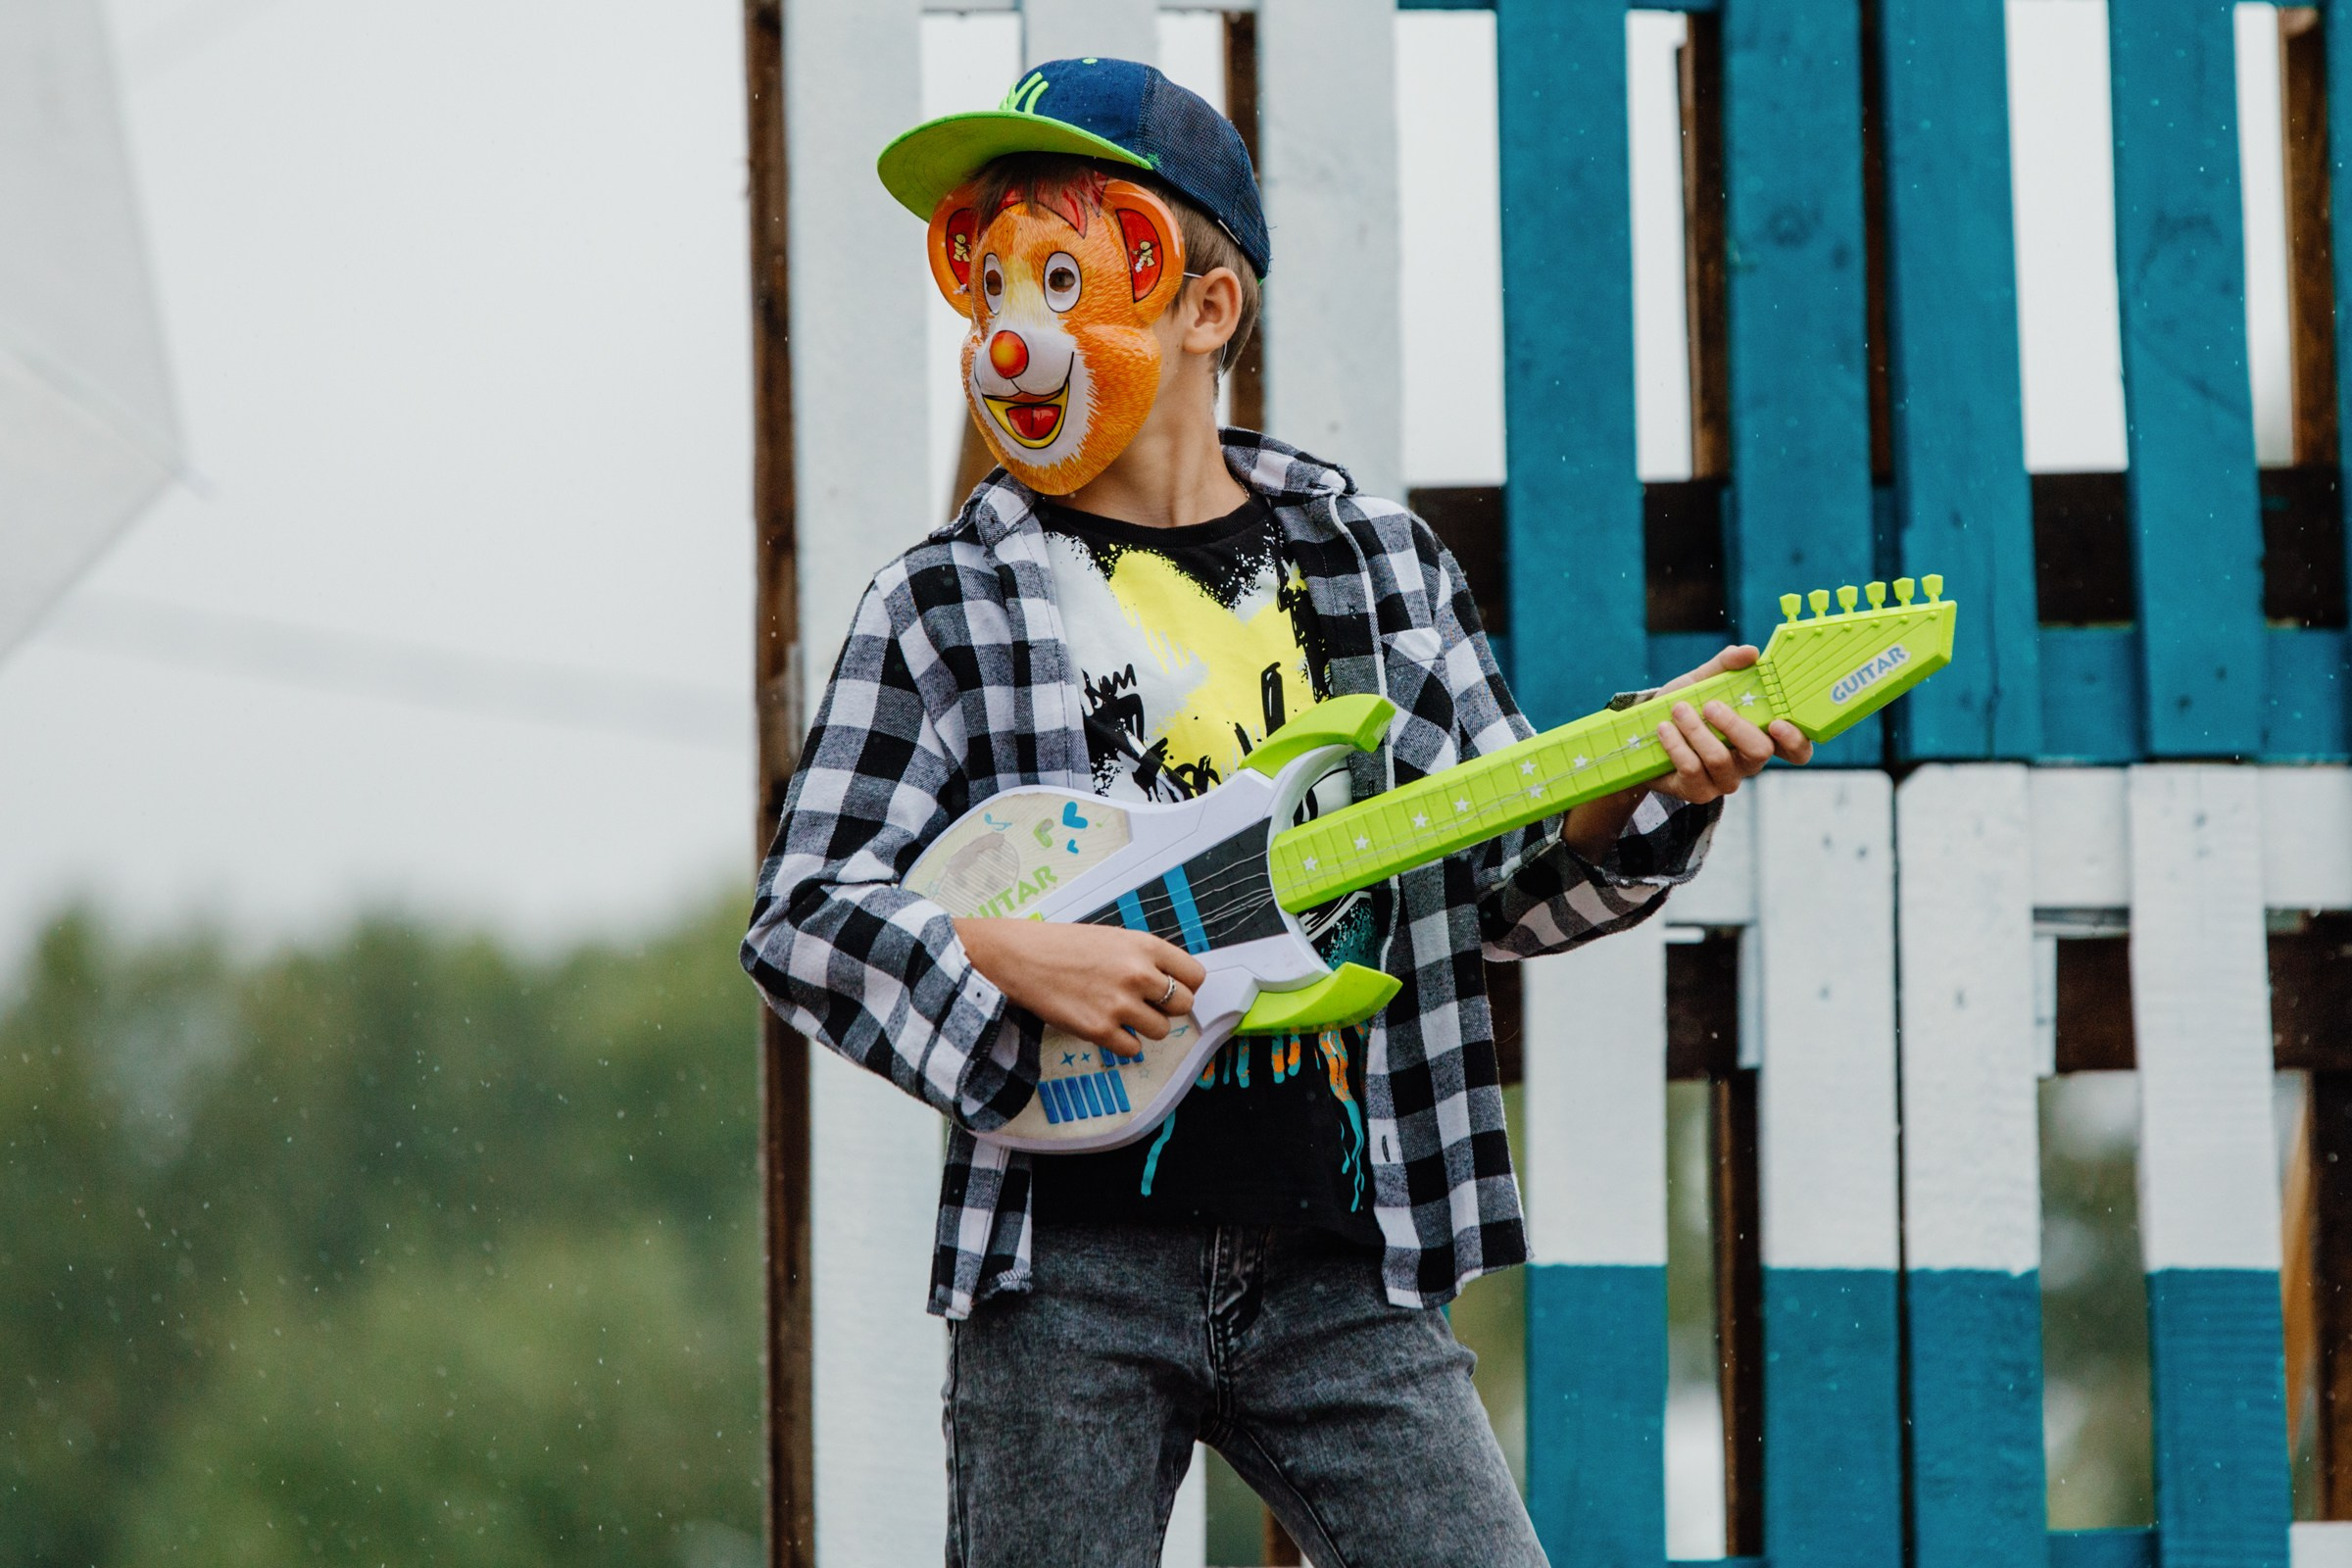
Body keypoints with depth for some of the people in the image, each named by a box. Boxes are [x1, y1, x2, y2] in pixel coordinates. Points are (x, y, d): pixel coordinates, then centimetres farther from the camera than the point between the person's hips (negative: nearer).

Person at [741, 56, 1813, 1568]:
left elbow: (1504, 887, 13)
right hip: (1070, 1268, -1)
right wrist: (1005, 958, -16)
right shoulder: (944, 606, 3)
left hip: (1343, 1266, 2)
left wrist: (1644, 790, -5)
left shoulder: (1380, 560, 11)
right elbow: (799, 919, 0)